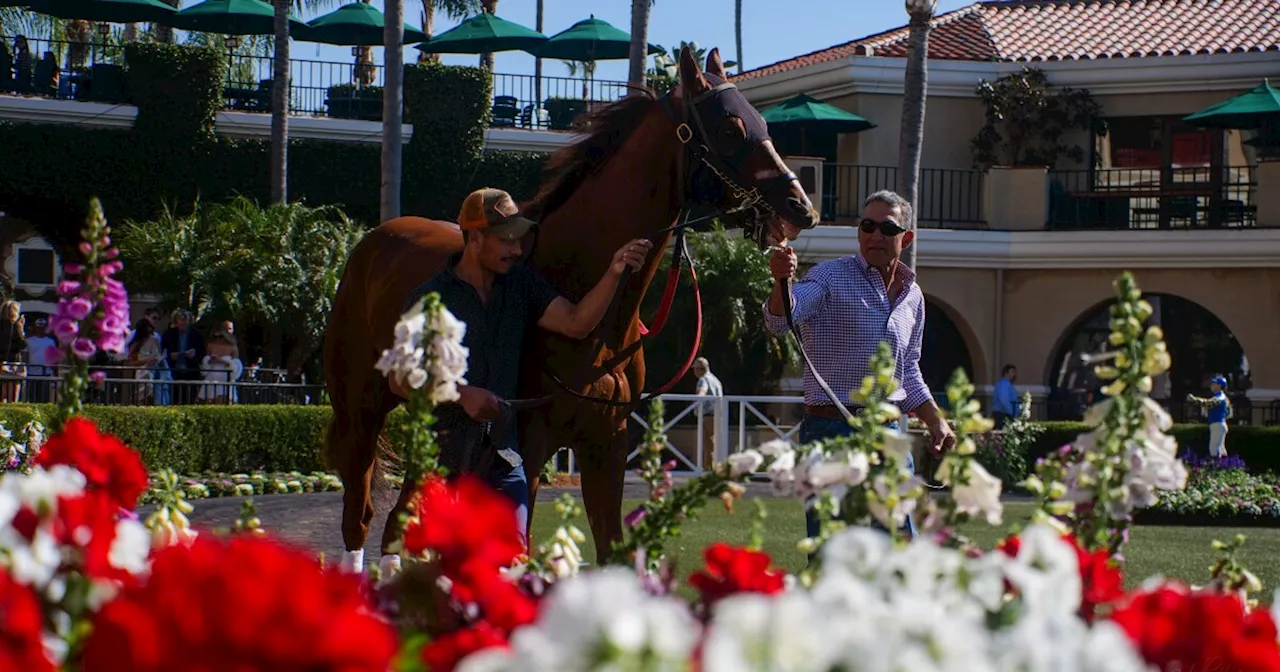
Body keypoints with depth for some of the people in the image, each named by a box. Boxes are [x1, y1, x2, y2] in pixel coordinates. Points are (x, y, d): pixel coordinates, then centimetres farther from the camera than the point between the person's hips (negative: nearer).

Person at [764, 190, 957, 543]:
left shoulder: (912, 295, 15)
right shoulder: (831, 277, -5)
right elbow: (779, 320, -22)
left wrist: (936, 421, 16)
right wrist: (782, 282, -42)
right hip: (832, 431, -6)